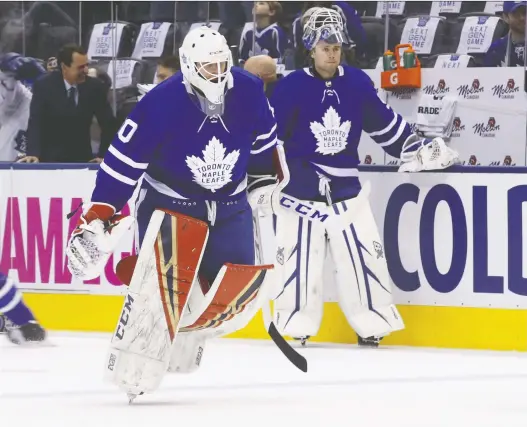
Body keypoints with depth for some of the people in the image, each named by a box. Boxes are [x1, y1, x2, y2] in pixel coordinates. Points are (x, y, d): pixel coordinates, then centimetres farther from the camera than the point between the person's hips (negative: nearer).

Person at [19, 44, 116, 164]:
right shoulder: (44, 86, -9)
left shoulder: (94, 87, -3)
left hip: (82, 158, 2)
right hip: (50, 158, -2)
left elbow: (108, 123, 3)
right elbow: (35, 123, -15)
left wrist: (103, 155, -7)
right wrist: (33, 154, -30)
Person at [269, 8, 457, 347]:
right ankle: (296, 328, 9)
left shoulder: (357, 83, 1)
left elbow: (384, 123, 13)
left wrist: (417, 151, 13)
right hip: (300, 189, -3)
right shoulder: (290, 88, -10)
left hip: (347, 189, 3)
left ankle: (372, 325, 11)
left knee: (364, 256, 1)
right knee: (298, 260, -3)